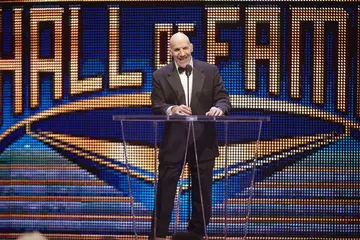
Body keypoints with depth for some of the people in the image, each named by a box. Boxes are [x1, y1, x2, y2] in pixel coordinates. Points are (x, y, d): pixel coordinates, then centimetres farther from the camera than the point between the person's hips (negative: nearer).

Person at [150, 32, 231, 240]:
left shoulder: (210, 71, 3)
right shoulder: (160, 76, 1)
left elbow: (223, 98, 0)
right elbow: (157, 107, -6)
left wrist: (219, 108, -24)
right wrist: (172, 109, -28)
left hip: (203, 141, 1)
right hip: (174, 142, -1)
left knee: (203, 191, 10)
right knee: (165, 189, 0)